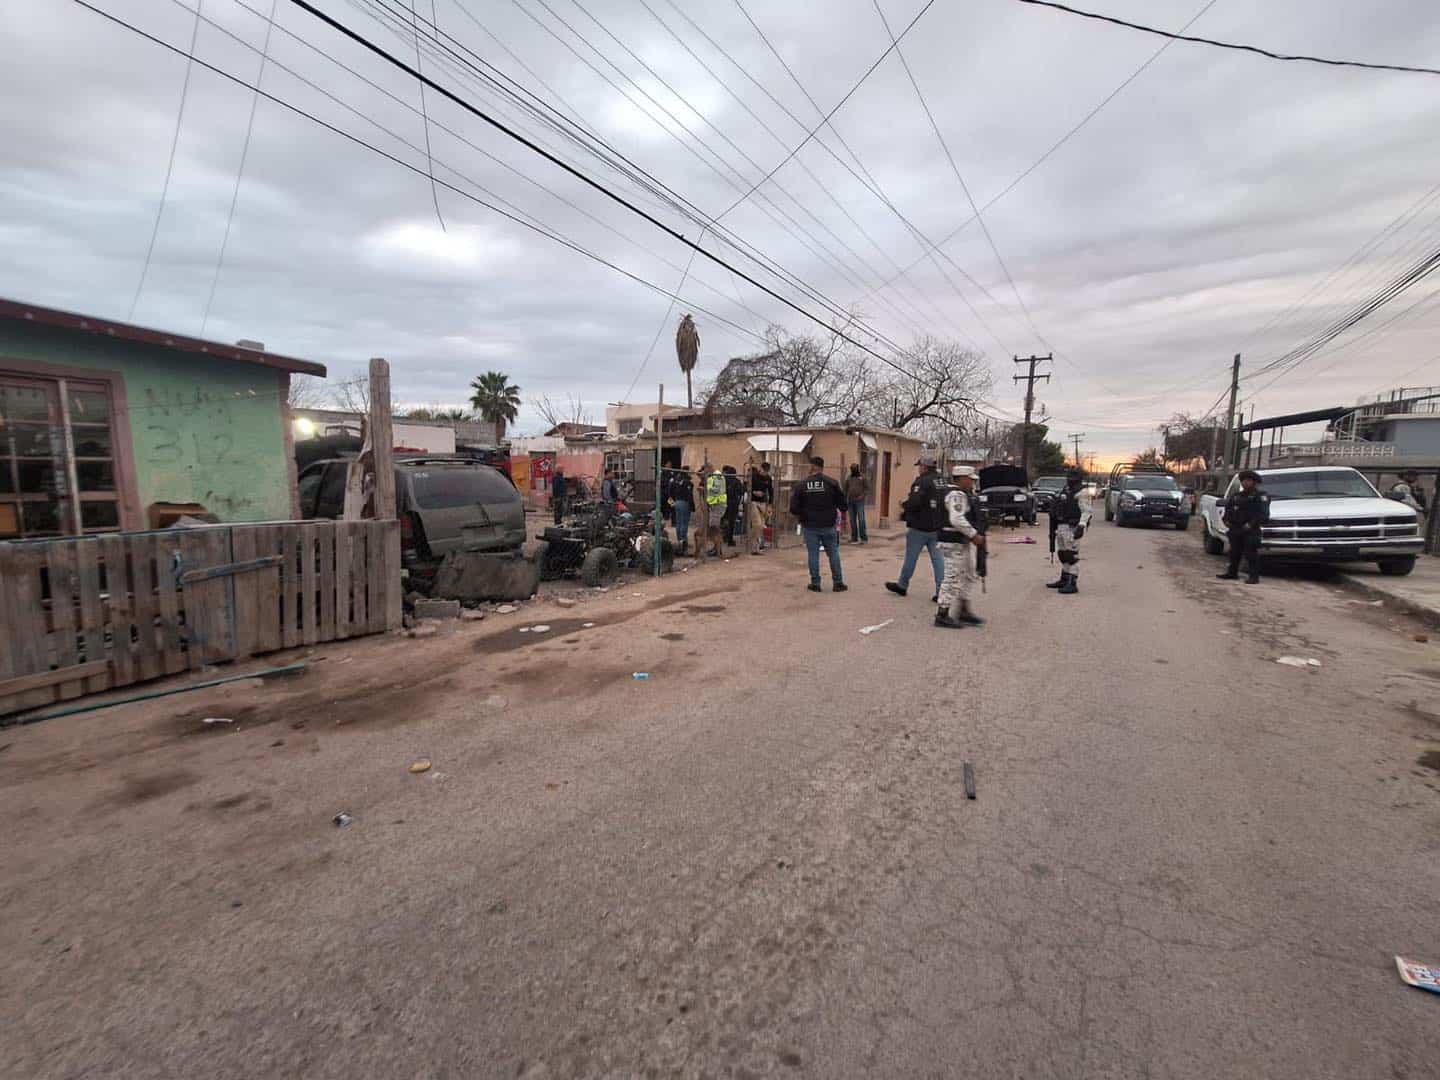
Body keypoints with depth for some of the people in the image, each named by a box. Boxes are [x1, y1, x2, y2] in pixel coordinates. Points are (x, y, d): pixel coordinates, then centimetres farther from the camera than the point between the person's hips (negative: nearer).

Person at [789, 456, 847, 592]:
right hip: (828, 526, 0)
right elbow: (842, 503, -3)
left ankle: (815, 583, 10)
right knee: (833, 553, 10)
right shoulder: (831, 483, -6)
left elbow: (793, 508, -7)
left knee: (813, 554, 7)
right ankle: (838, 583, 15)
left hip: (809, 526, 0)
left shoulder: (801, 485, -6)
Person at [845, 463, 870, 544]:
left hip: (859, 501, -4)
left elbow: (867, 488, 0)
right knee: (852, 520, 4)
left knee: (861, 519, -8)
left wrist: (862, 496, -13)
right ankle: (854, 538, 9)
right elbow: (846, 490, 18)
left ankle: (864, 538, -2)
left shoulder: (862, 477, 3)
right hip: (850, 501, 4)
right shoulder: (849, 478, 14)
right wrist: (846, 499, 9)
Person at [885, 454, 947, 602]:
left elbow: (914, 503, -25)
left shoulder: (922, 481, -15)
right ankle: (941, 592, 3)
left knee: (910, 557, 8)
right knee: (938, 559, 5)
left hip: (919, 528, -6)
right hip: (937, 528, 7)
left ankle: (902, 585, 22)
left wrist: (904, 507, -6)